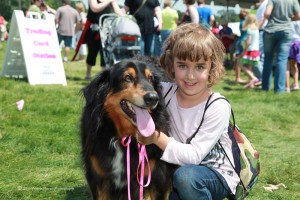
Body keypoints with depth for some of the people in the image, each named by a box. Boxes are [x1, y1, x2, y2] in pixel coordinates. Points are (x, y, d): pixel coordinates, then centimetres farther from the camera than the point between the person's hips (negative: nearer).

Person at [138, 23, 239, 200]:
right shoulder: (166, 92, -7)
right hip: (179, 167, 5)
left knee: (185, 175, -35)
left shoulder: (218, 107, -19)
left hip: (218, 175, -5)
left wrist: (157, 138, -31)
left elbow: (194, 155, -24)